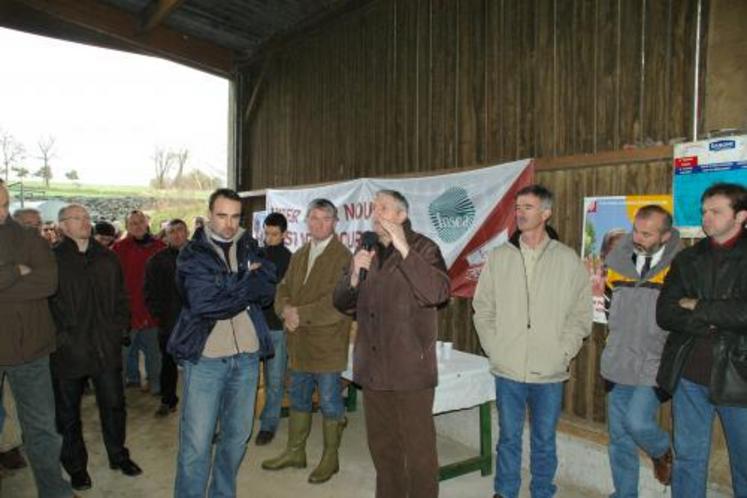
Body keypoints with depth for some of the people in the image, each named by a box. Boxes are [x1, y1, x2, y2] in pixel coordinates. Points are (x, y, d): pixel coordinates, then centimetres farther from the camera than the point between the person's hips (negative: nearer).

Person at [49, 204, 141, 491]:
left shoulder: (107, 259, 9)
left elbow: (121, 298, 13)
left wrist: (120, 328, 2)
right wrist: (60, 337, -13)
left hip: (106, 348, 3)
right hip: (68, 353, -3)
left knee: (113, 404, 13)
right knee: (68, 412, 12)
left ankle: (118, 455, 32)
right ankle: (76, 466, 30)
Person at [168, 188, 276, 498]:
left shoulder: (249, 248, 8)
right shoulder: (192, 254, -4)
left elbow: (267, 291, -3)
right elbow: (206, 303, -17)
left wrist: (232, 287, -15)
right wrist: (248, 284, -9)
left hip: (247, 355, 4)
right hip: (205, 357, -4)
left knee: (238, 435, 16)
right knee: (196, 443, 2)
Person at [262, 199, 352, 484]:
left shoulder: (342, 257, -11)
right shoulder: (299, 256, 13)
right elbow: (284, 289, 11)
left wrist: (301, 315, -18)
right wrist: (286, 309, -11)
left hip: (328, 343, -7)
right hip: (299, 342, 7)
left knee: (330, 402, 7)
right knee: (298, 398, 19)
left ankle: (330, 458, 24)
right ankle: (295, 452, 36)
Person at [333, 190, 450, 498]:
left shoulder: (423, 248, -6)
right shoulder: (367, 251, 11)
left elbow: (439, 293, -24)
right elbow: (343, 303, 11)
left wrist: (404, 250, -25)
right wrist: (355, 274, -9)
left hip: (410, 368, -6)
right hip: (373, 367, 6)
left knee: (418, 446, 4)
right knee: (382, 445, 18)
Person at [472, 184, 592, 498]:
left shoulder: (568, 260, -2)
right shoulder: (499, 257, 1)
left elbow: (581, 313, 0)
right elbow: (483, 309, 4)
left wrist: (563, 352, -7)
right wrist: (494, 349, -2)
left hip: (549, 373, 0)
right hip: (507, 370, 1)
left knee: (545, 440, 14)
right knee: (509, 437, 14)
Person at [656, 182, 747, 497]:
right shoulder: (687, 259, 7)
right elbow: (664, 314, -3)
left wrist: (699, 308, -8)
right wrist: (716, 322, -15)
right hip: (688, 375, 2)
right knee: (688, 459, 13)